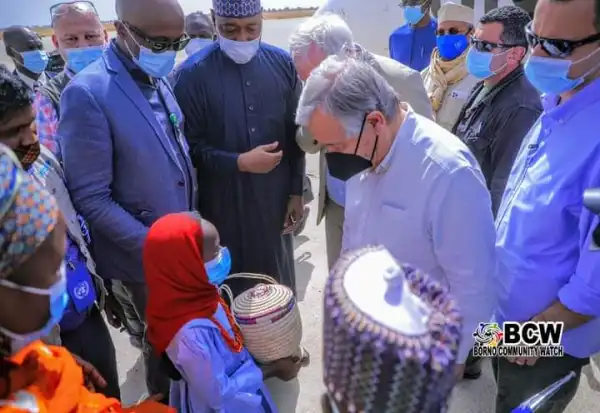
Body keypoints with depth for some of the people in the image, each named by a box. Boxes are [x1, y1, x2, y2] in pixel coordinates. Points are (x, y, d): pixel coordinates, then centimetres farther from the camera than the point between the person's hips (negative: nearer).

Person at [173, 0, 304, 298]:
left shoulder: (282, 64, -1)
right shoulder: (193, 75, -11)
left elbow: (295, 134, 4)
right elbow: (190, 146, -7)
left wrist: (296, 191, 4)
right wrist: (239, 163, -19)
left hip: (275, 200, 3)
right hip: (224, 205, -2)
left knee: (279, 281, 19)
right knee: (232, 288, 11)